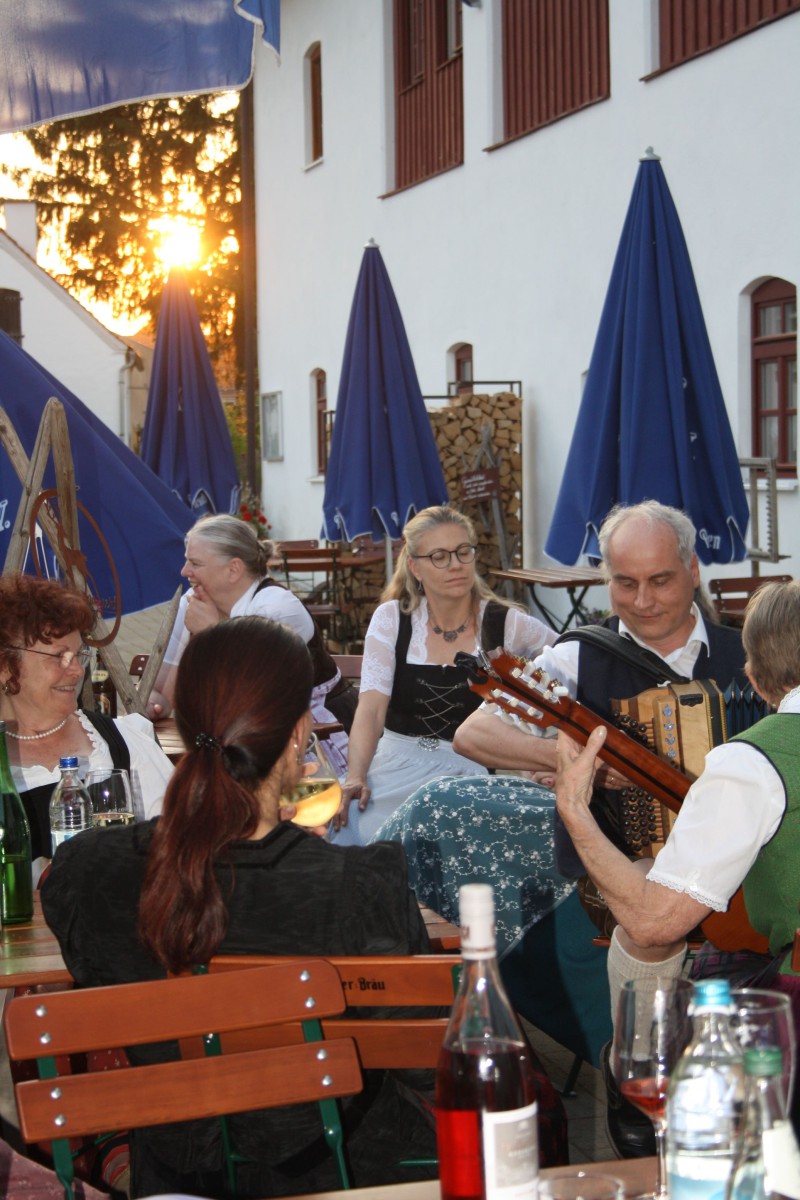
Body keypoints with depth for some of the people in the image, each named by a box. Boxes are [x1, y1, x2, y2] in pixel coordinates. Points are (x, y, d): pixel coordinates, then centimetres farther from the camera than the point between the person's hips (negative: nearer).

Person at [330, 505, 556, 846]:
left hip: (474, 768, -1)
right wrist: (355, 776, -24)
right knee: (350, 827, -29)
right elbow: (371, 707, -7)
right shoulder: (391, 619, 3)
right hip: (397, 763, 1)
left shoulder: (505, 623, 1)